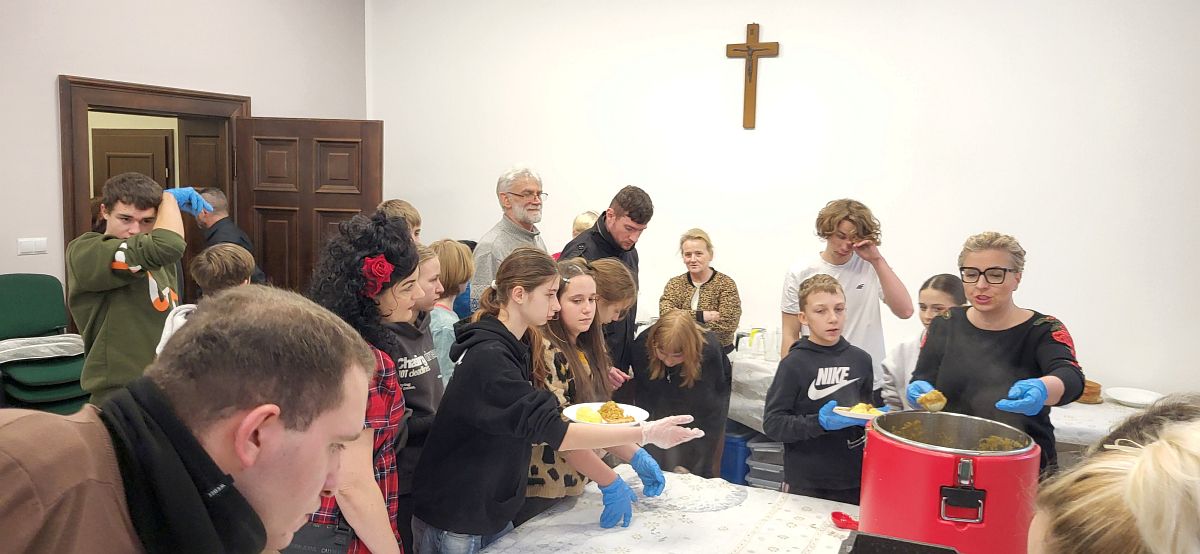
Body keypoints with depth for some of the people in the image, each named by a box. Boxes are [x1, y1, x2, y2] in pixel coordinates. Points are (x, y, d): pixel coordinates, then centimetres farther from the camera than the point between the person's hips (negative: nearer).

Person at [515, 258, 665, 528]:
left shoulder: (585, 350, 5)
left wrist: (637, 457, -2)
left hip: (573, 487, 8)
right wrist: (610, 484, -20)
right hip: (539, 494, -8)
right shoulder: (544, 351, -20)